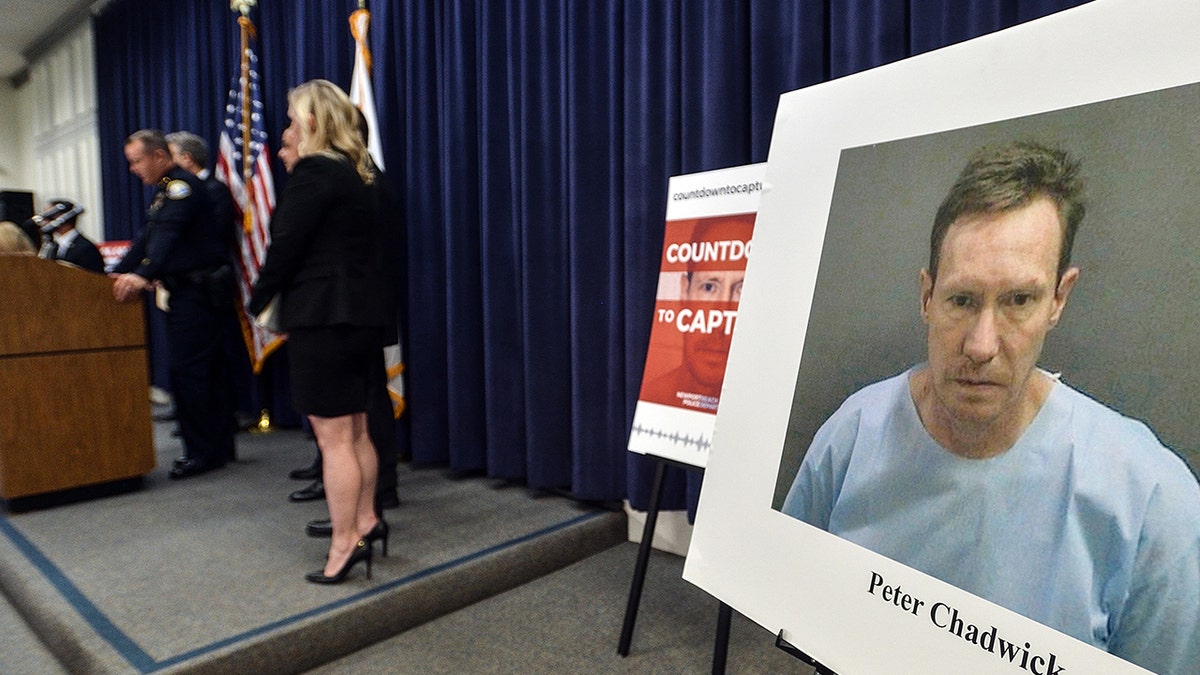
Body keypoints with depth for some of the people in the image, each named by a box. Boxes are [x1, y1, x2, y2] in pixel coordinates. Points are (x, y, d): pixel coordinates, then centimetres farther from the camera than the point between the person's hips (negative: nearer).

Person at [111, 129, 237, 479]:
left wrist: (143, 275, -36)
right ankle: (220, 446, 18)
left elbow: (169, 237, -25)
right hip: (186, 290, 10)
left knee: (185, 368, -9)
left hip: (197, 289, -10)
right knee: (204, 369, 11)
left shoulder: (182, 186, -11)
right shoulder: (165, 191, 21)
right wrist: (117, 275, 17)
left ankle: (201, 452, -3)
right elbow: (147, 238, 23)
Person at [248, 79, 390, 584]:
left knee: (333, 438, -3)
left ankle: (345, 545, 4)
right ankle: (366, 522, 26)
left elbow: (285, 247, -13)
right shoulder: (355, 173, 15)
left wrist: (258, 303, 2)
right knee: (355, 430, 16)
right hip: (361, 314, 9)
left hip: (323, 319, -9)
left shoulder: (314, 171, -12)